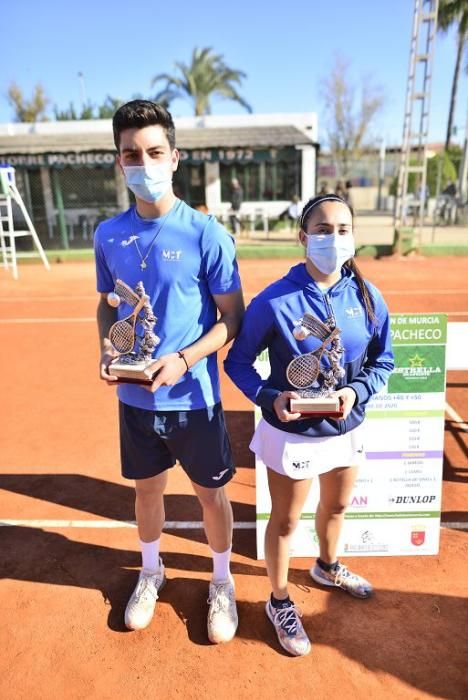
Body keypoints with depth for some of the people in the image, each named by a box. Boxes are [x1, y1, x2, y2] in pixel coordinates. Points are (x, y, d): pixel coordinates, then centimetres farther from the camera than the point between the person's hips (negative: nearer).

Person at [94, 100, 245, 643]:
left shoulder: (206, 234, -13)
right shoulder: (108, 235, -1)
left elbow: (232, 317, -10)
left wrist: (183, 359, -23)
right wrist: (106, 348, -9)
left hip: (193, 396, -3)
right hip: (134, 397, 4)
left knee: (211, 494, 14)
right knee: (146, 488, 22)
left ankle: (222, 582, 42)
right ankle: (151, 572, 49)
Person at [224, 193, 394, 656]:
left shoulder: (367, 296, -8)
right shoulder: (275, 301, -20)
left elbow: (382, 360, 2)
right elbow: (237, 362, -11)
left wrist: (356, 392, -17)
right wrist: (270, 398, -26)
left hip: (347, 428, 5)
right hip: (292, 433, -5)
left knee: (336, 506, 28)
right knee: (285, 522, 14)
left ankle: (327, 567, 60)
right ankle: (280, 602, 42)